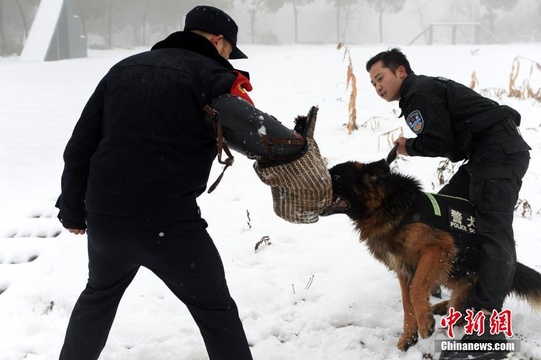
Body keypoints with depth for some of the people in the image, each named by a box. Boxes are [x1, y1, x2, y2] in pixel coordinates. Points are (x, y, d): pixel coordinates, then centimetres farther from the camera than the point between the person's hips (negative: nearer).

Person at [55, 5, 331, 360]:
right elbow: (256, 132, -21)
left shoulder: (124, 68, 13)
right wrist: (303, 149, -4)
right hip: (168, 224, -6)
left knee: (99, 294, 31)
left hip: (104, 217, 6)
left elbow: (80, 146, 14)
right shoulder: (209, 75, -6)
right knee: (215, 309, 12)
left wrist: (73, 209, 22)